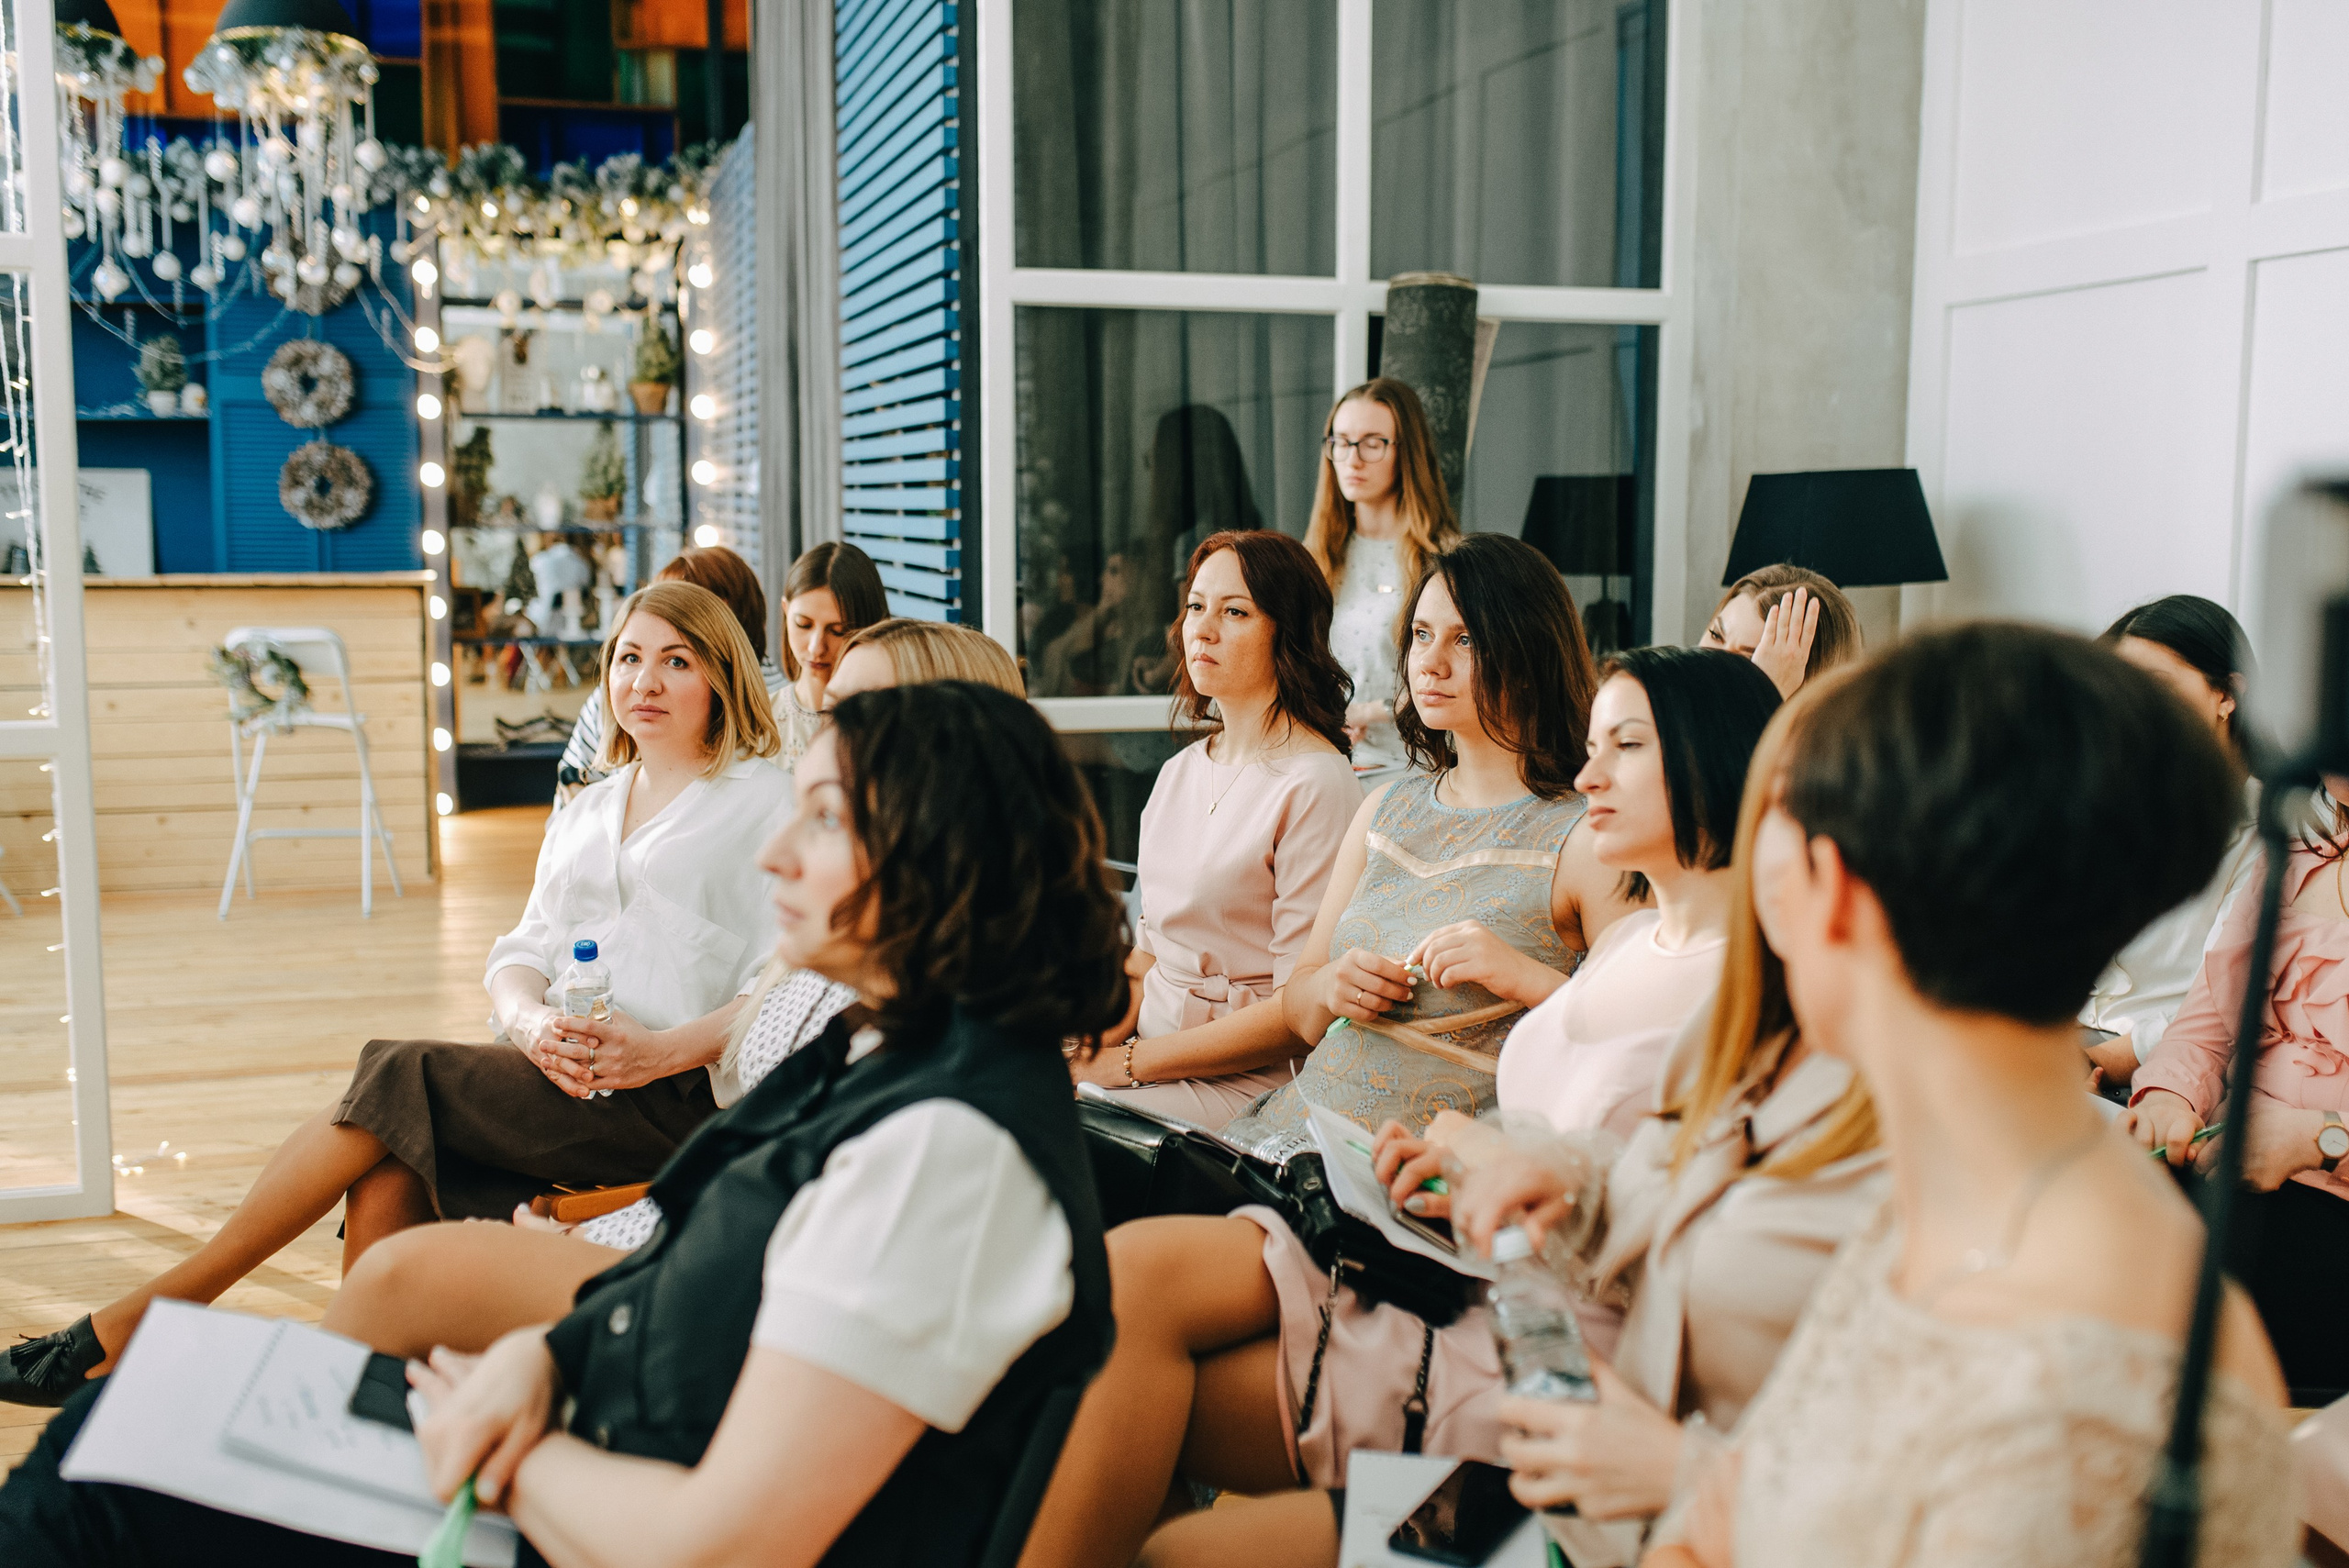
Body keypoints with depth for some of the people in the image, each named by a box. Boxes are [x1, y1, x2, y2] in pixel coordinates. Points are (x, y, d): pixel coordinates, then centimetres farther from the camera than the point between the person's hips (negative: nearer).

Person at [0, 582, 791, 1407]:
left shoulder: (770, 799, 3)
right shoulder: (587, 808, 23)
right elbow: (521, 951, 14)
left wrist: (662, 1050, -19)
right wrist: (531, 1020, -11)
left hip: (674, 1093, -6)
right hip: (559, 1077, 6)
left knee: (399, 1077, -21)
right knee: (389, 1175, -25)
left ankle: (140, 1318, -13)